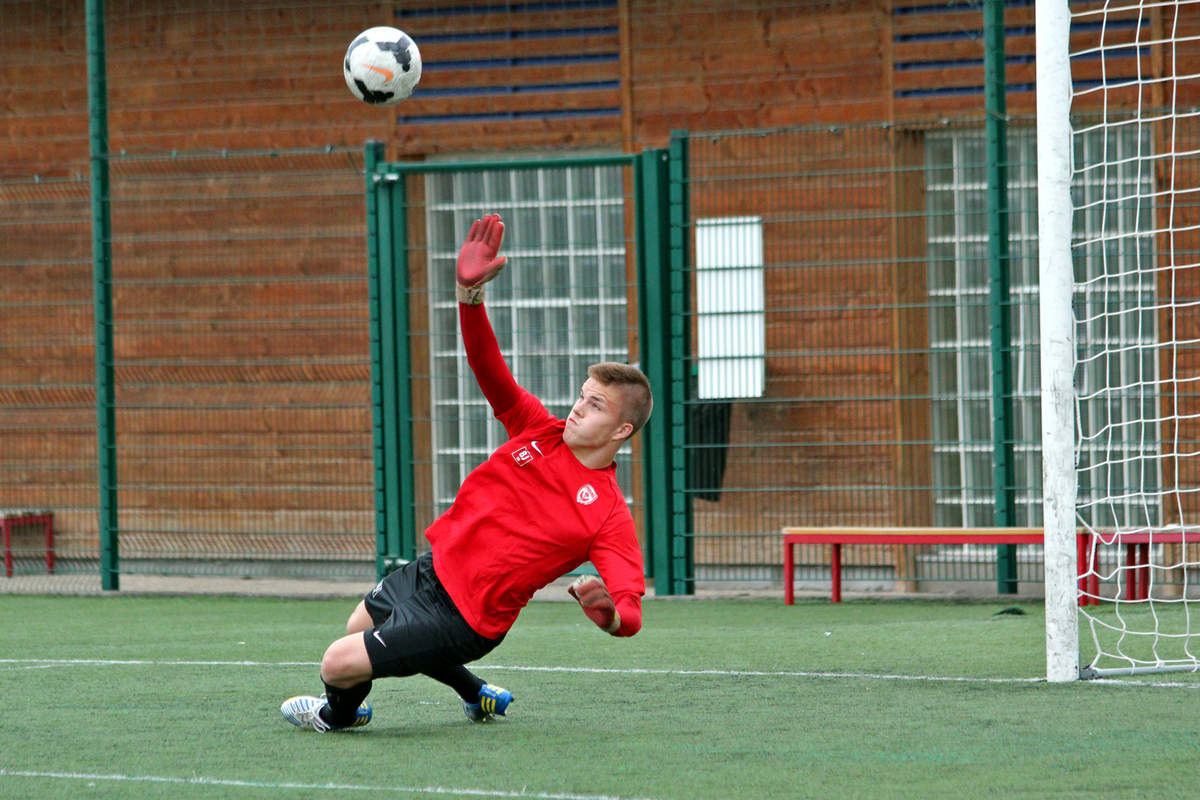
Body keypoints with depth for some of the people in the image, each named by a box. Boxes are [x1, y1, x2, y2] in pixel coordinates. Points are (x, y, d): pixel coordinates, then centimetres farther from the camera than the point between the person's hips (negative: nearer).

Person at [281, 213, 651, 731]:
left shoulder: (609, 515, -21)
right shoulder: (540, 430, -4)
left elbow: (630, 614, -29)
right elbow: (486, 364, -8)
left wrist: (608, 613, -55)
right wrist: (469, 292, -25)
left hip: (465, 620, -8)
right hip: (434, 569, 8)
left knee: (339, 663, -9)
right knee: (359, 626, 35)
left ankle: (339, 714, 30)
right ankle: (478, 696, 49)